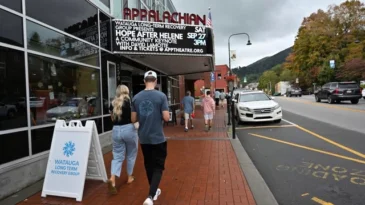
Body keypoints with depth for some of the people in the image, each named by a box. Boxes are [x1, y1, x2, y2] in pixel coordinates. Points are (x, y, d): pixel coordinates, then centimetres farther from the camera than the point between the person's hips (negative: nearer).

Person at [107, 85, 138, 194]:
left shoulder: (113, 103, 7)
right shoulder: (129, 101, -6)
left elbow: (112, 119, 15)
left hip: (116, 130, 4)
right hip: (129, 129, -3)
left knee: (117, 156, 8)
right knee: (131, 154, 14)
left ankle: (112, 179, -10)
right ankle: (130, 177, 26)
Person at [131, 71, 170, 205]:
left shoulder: (136, 97, -1)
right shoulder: (161, 96, -12)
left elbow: (133, 119, 2)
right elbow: (166, 118, -14)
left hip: (143, 138, 4)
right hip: (158, 138, -4)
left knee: (148, 165, 19)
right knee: (158, 167, 7)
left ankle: (154, 191, 35)